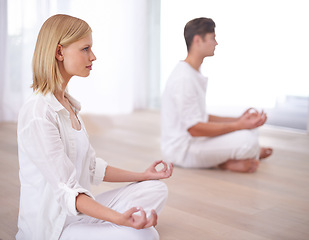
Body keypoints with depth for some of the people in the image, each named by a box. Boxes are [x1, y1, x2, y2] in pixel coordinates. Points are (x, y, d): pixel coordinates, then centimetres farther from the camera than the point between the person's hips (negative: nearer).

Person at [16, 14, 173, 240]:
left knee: (156, 189, 3)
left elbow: (92, 167, 14)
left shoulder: (68, 105, 9)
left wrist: (143, 175, 14)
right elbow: (65, 190, -26)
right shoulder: (38, 113, -21)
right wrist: (118, 218, -37)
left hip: (77, 211, 9)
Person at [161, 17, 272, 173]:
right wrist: (239, 125, -22)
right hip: (180, 149, -11)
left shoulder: (195, 74, 13)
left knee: (250, 125, 13)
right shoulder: (183, 78, -21)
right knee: (247, 140, -27)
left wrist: (238, 120, 6)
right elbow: (194, 128, -24)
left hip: (193, 139, 11)